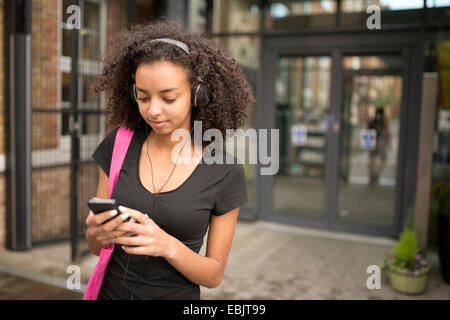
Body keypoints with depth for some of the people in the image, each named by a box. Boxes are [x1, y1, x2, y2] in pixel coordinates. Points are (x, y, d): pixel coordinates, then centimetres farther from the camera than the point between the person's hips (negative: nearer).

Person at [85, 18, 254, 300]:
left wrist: (167, 246, -26)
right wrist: (98, 233, -24)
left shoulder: (226, 172, -15)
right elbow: (96, 247, -2)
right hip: (110, 290, 2)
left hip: (177, 294, -2)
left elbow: (215, 274, -9)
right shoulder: (117, 145, -9)